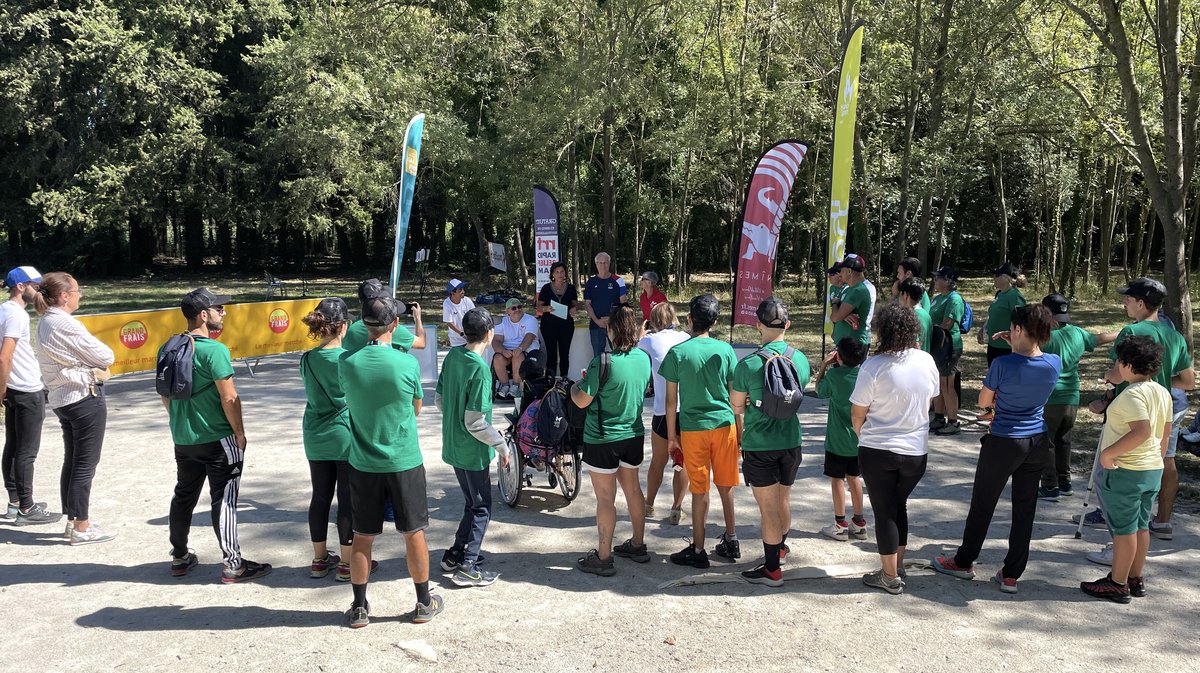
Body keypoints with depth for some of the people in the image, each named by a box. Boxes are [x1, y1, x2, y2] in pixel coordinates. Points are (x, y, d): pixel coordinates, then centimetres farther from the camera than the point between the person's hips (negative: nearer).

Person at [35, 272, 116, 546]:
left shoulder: (45, 323, 10)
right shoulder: (66, 324, -19)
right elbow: (105, 357, -15)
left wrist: (82, 357, 0)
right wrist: (97, 357, 5)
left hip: (61, 398, 10)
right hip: (85, 398, -10)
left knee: (72, 461, 16)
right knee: (85, 463, -2)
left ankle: (73, 520, 25)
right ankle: (81, 528, 5)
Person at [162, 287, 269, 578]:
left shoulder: (169, 349, 4)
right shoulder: (214, 350, -19)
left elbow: (166, 395, 13)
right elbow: (229, 397, -19)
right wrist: (239, 433, -9)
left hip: (183, 440, 7)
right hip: (218, 440, -7)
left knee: (183, 497, 18)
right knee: (224, 500, -1)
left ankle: (180, 558, 30)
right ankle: (233, 565, 6)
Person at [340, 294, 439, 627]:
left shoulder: (347, 362, -10)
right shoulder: (407, 363, -15)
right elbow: (416, 409, 1)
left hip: (363, 464, 2)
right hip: (405, 463, -2)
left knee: (362, 537, 13)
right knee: (414, 533, 12)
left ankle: (359, 608, 24)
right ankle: (424, 604, 24)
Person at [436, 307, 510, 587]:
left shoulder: (452, 356, -1)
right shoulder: (480, 369, -24)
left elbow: (440, 399, 8)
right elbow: (475, 423, -23)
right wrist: (502, 445, -13)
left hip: (453, 446, 8)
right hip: (473, 450, -8)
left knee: (472, 503, 22)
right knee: (481, 508, 6)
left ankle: (455, 554, 29)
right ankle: (467, 567, 9)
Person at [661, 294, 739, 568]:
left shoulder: (677, 353, -8)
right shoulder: (725, 350, -1)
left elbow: (671, 400, -6)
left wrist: (671, 436, 3)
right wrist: (740, 429, 14)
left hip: (693, 428, -2)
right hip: (725, 424, 3)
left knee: (700, 490, 4)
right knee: (726, 486, 15)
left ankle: (698, 550, 12)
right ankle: (731, 541, 27)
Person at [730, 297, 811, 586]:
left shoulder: (748, 364, -18)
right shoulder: (801, 359, -5)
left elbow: (736, 406, -6)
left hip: (759, 445, -5)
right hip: (791, 441, 5)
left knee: (768, 508, 4)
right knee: (783, 500, 23)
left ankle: (772, 569, 13)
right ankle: (780, 547, 44)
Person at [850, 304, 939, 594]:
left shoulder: (874, 366, -19)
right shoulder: (926, 361, -5)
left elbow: (857, 413, -11)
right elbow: (929, 400, 9)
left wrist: (862, 435, 9)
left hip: (877, 451, -4)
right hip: (916, 450, 4)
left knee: (884, 511, 9)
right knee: (899, 504, 24)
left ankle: (890, 576, 16)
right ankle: (899, 562, 33)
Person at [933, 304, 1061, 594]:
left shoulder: (1003, 364, -21)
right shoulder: (1055, 363, -7)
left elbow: (983, 401, -7)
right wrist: (1015, 347, 11)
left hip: (1004, 443, -5)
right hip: (1038, 443, 5)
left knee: (983, 505, 12)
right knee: (1025, 509, 12)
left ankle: (964, 562, 28)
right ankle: (1011, 575, 19)